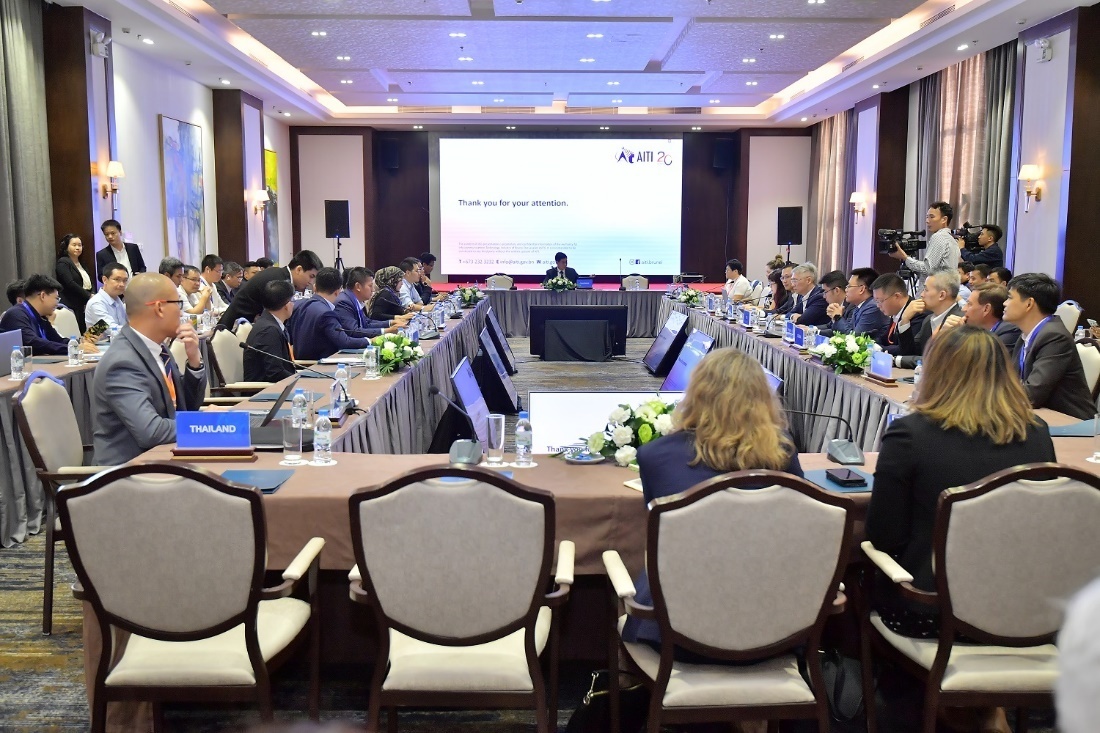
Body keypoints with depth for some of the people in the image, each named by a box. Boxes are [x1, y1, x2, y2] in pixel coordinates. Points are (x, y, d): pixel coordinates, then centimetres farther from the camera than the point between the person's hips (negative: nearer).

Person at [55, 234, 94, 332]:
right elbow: (70, 284, -13)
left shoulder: (82, 264, 20)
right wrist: (89, 296, -13)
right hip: (73, 307, -7)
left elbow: (91, 283, 17)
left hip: (87, 307, 7)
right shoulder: (62, 263, -2)